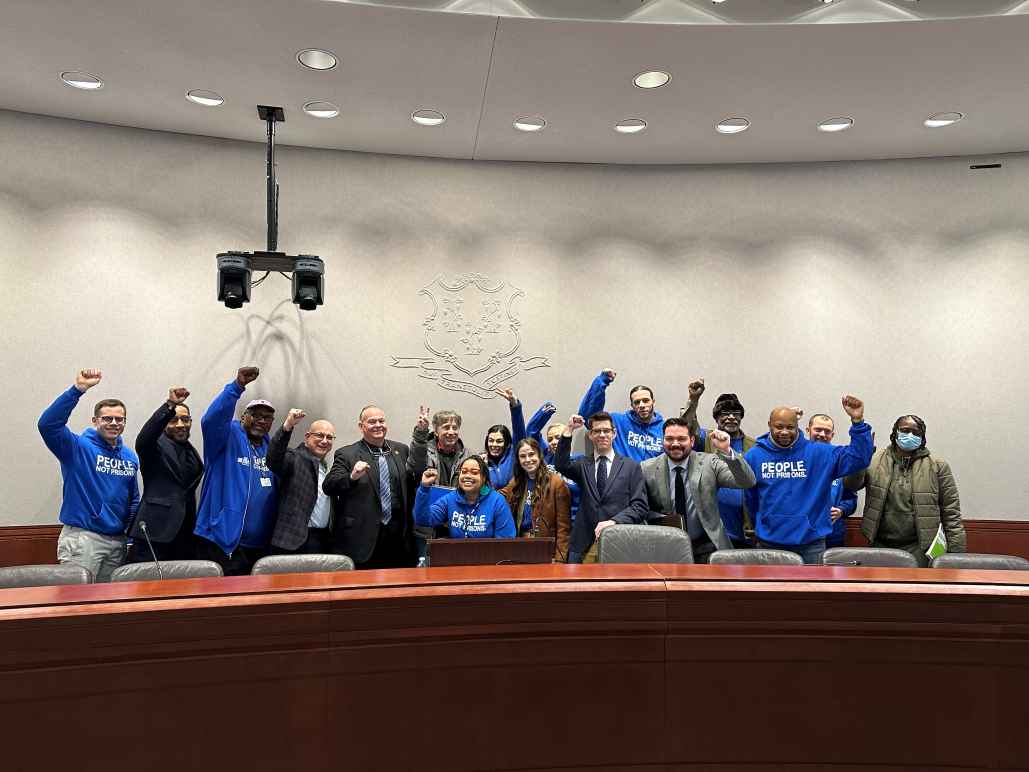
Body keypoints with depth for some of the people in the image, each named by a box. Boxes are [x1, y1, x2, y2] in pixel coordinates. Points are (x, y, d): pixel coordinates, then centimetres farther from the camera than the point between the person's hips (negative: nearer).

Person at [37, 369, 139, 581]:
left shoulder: (131, 457, 11)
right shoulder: (78, 447, -5)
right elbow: (48, 424, -23)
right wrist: (78, 389, -31)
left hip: (117, 540, 5)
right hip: (81, 538, -5)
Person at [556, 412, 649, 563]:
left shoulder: (631, 466, 6)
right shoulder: (582, 464, 11)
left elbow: (640, 506, -1)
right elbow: (562, 466, -10)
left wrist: (614, 521, -16)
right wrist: (568, 430, -13)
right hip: (584, 545, 1)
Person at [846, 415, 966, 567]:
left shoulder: (938, 466, 2)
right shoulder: (874, 461, 5)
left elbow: (951, 514, 2)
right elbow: (851, 485, -8)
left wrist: (956, 553, -4)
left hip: (920, 548, -1)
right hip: (880, 545, 1)